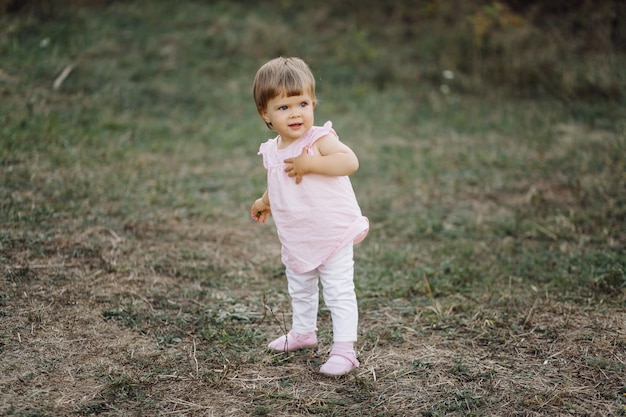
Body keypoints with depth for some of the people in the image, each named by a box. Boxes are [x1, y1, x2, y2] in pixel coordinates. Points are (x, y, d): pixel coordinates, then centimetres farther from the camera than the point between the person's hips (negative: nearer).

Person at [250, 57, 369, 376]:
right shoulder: (272, 151, 2)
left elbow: (350, 161, -37)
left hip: (333, 234, -8)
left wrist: (309, 163, -36)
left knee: (339, 291, -4)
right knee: (299, 290, 25)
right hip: (295, 241, 8)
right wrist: (265, 202, 23)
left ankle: (344, 349, 1)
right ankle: (303, 332, 46)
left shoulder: (320, 140, -20)